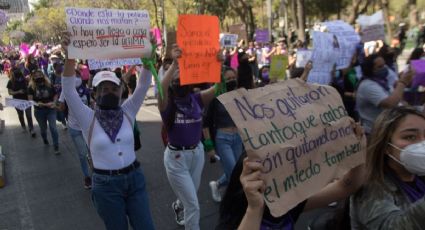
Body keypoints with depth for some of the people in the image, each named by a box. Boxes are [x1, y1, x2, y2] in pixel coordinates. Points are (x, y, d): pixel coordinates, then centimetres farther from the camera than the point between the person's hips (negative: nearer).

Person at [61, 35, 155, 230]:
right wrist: (70, 57, -33)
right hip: (106, 185, -2)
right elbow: (68, 90, -19)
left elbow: (143, 85, -11)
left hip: (135, 179, 2)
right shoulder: (88, 119, -7)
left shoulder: (127, 112, -1)